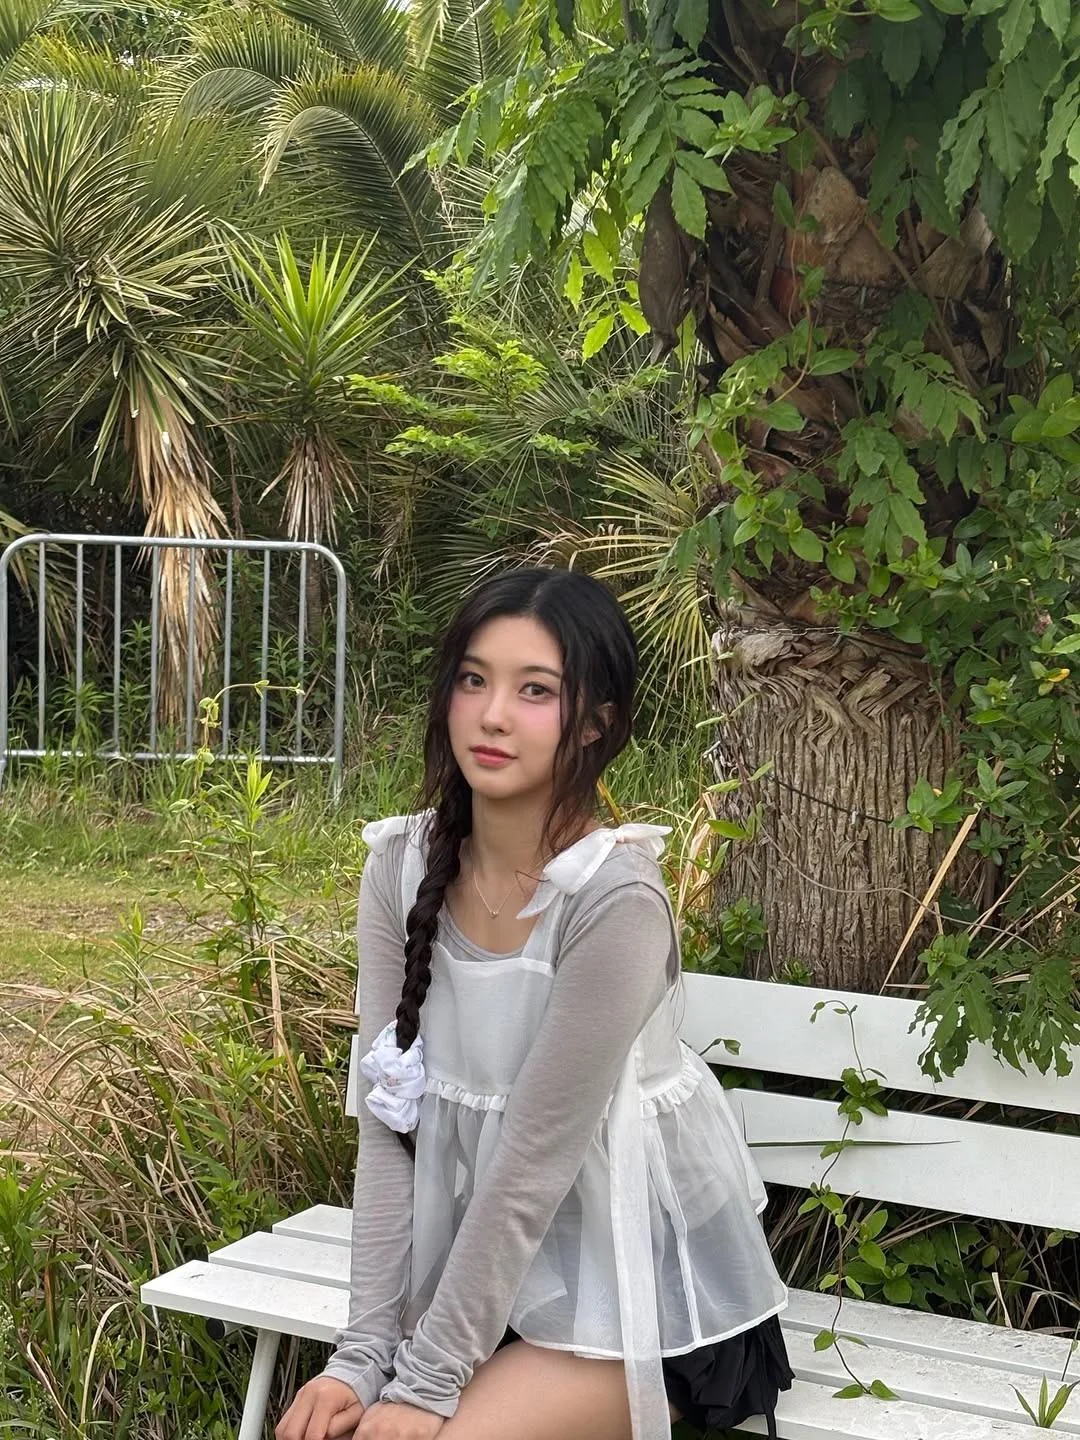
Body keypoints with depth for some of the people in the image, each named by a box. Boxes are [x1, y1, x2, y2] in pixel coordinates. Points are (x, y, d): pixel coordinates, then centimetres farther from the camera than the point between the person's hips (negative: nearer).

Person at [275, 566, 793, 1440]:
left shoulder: (615, 900, -24)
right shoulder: (404, 866, -6)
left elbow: (536, 1157, -22)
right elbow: (390, 1123, -6)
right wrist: (366, 1351, -11)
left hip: (631, 1283, -5)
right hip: (484, 1269, 5)